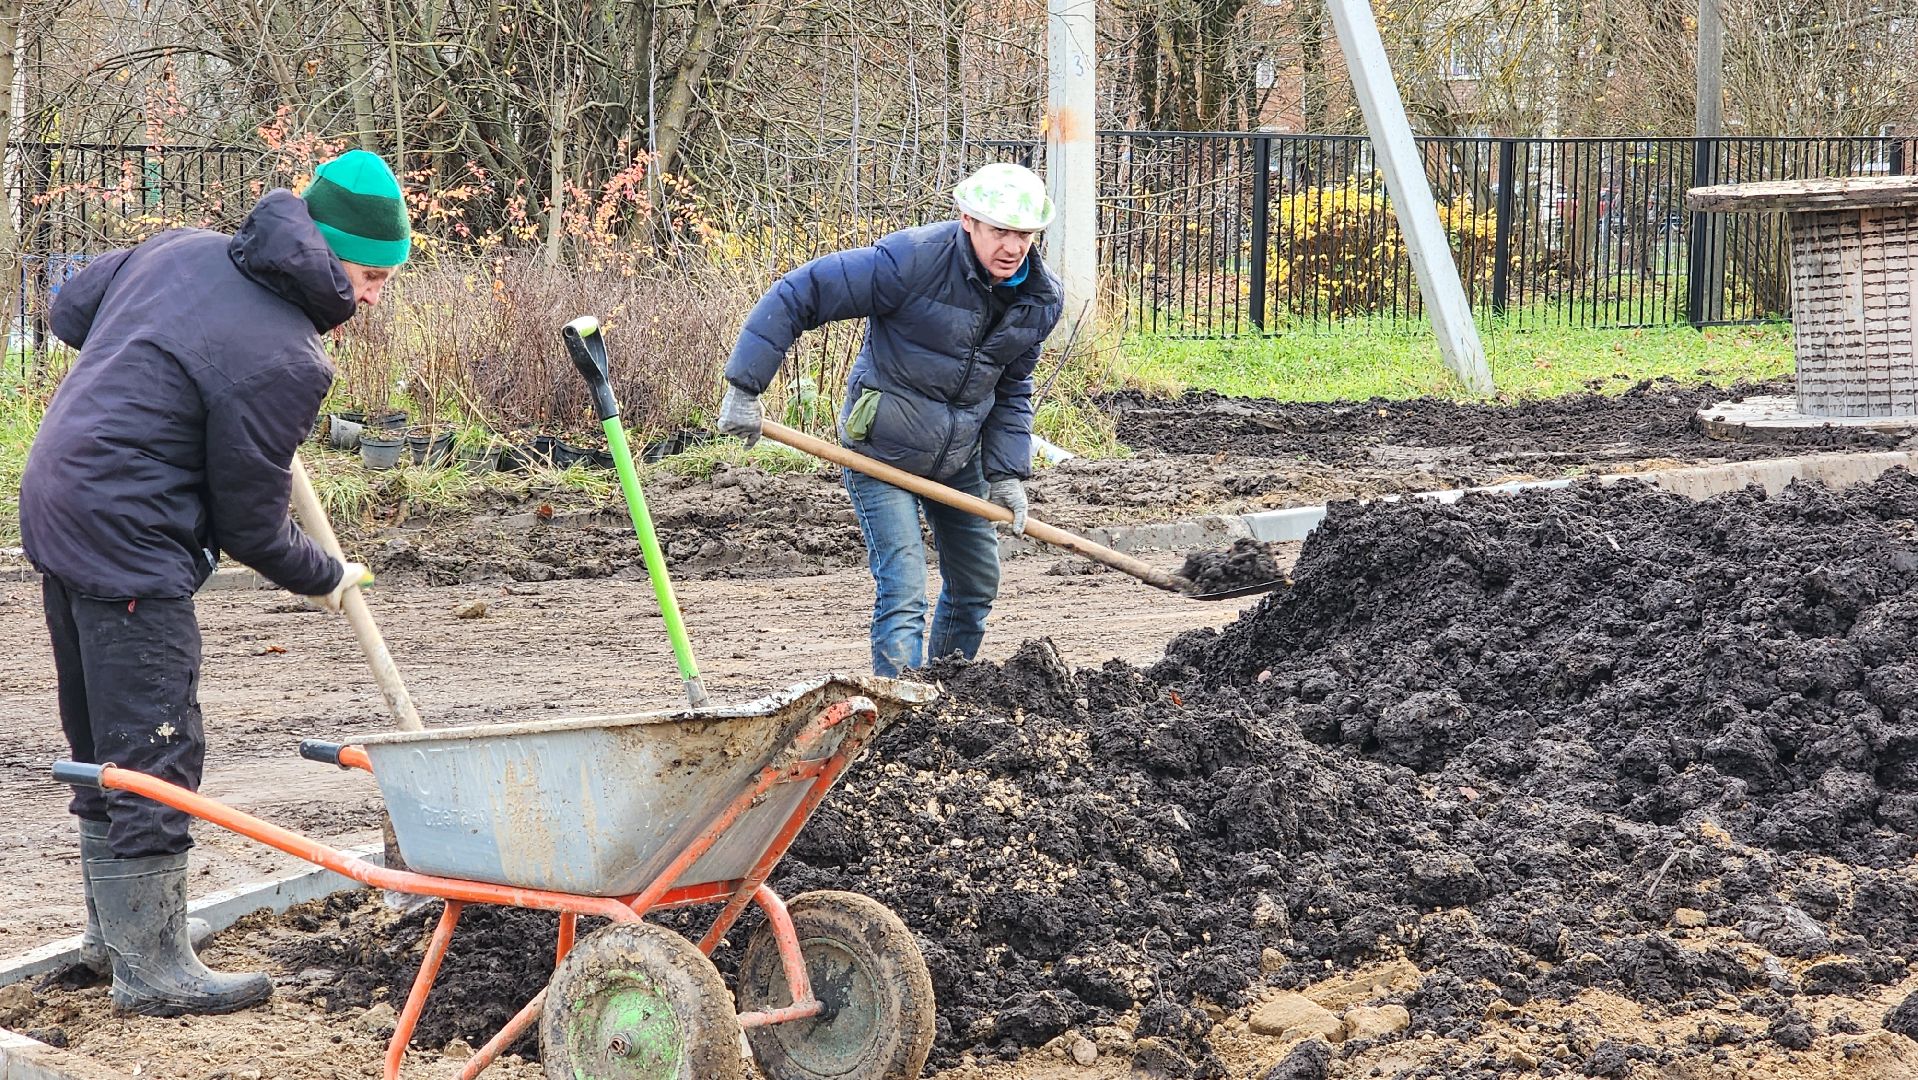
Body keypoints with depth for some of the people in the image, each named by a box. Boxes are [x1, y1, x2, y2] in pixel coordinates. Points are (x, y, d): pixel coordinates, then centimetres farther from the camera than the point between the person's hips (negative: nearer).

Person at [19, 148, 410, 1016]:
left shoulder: (185, 251, 4)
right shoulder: (284, 361, -19)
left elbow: (70, 309, 18)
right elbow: (250, 528, -10)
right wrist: (327, 579, 8)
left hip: (54, 509, 10)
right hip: (129, 548, -10)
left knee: (101, 740, 19)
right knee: (156, 751, -1)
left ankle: (113, 930, 32)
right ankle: (151, 968, 6)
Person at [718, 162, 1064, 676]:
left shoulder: (1040, 299, -6)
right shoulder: (914, 258, -26)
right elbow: (798, 295, -23)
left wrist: (1008, 473, 0)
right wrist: (744, 387, -24)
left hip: (961, 457, 7)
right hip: (882, 451, -7)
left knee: (976, 584, 16)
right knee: (903, 591, -15)